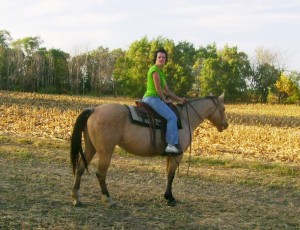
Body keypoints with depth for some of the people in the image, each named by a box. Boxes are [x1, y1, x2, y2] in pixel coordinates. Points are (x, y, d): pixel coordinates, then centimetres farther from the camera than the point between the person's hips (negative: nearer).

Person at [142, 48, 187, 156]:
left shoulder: (161, 72, 21)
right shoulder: (155, 69, -9)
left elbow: (166, 90, 21)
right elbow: (158, 88, -14)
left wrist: (179, 99, 16)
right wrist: (165, 100, -5)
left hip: (150, 99, 11)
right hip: (152, 98, -11)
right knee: (172, 117, -21)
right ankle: (171, 145, -27)